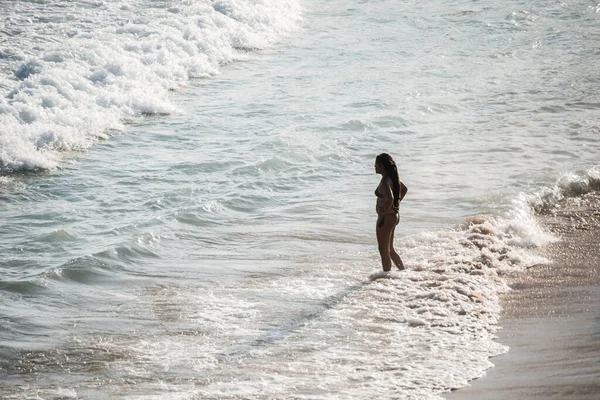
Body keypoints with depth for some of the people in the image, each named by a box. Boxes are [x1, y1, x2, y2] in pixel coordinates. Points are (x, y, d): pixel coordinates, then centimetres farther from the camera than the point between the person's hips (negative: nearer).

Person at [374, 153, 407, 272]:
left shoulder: (385, 181, -20)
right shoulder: (393, 178, 8)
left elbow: (390, 198, -35)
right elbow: (404, 189, 25)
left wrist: (382, 214, -25)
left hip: (386, 217, -10)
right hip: (394, 216, 10)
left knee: (384, 251, 1)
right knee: (390, 250, 21)